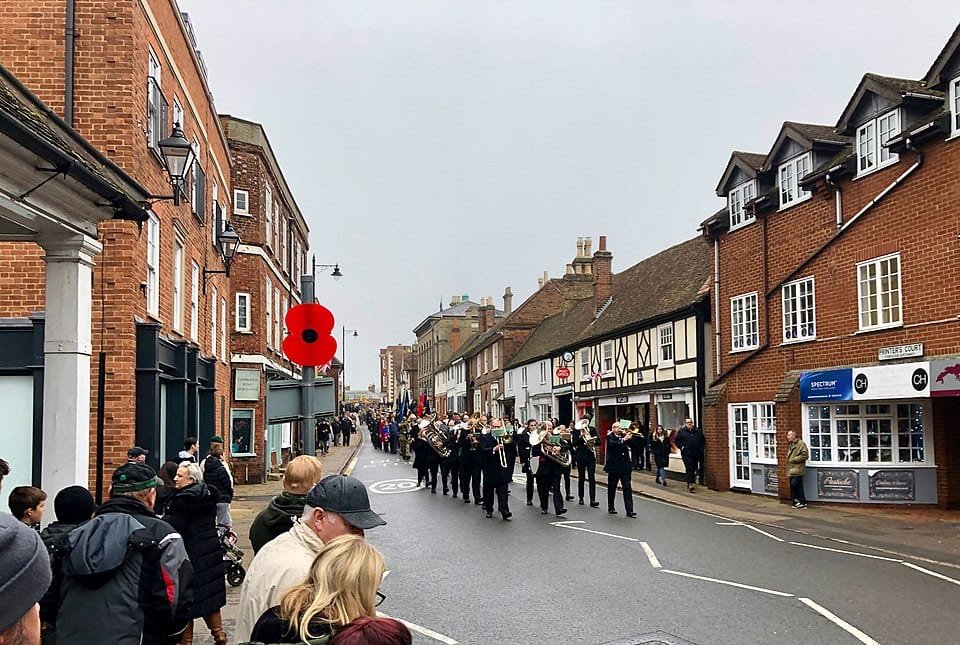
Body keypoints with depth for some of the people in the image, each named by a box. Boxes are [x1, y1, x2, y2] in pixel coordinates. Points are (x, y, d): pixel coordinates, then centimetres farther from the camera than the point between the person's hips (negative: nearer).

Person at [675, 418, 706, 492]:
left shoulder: (698, 431, 12)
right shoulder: (681, 431, 4)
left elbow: (703, 440, 19)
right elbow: (677, 441, 6)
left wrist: (701, 447, 6)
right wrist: (681, 447, -8)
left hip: (697, 453, 4)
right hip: (687, 454, -4)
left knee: (694, 468, 10)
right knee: (689, 469, -11)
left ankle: (690, 483, 23)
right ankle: (690, 484, -15)